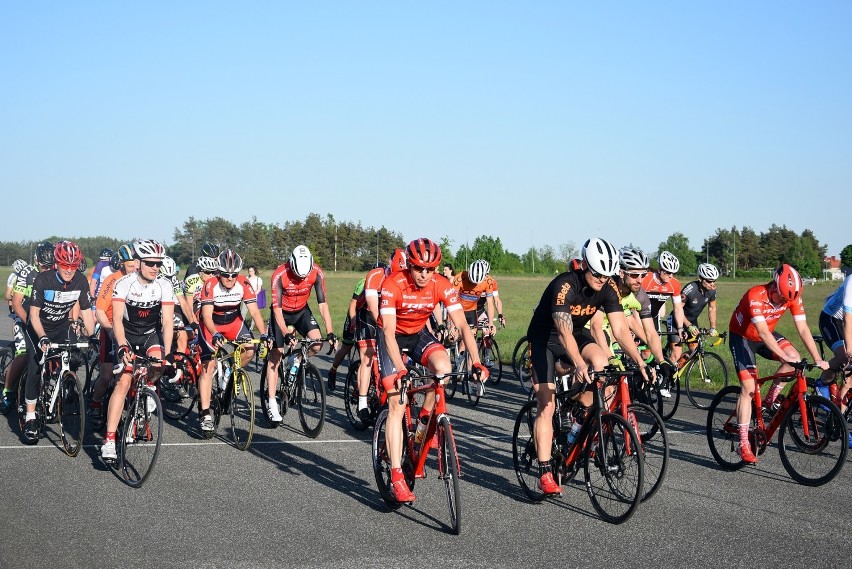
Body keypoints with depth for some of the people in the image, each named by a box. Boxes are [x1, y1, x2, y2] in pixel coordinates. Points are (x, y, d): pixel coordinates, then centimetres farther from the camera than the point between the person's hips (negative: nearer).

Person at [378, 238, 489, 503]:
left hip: (419, 334, 3)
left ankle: (424, 423, -4)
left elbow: (462, 325, -22)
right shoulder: (393, 285, -29)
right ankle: (396, 477, -12)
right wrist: (400, 370, -45)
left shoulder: (442, 286, -21)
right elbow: (389, 331, -33)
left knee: (443, 367, -30)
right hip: (393, 337, -3)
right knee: (396, 405, -13)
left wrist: (476, 362, -34)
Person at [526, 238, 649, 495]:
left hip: (577, 334, 5)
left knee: (601, 364, -27)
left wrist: (640, 361, -32)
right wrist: (579, 364, -56)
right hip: (544, 339, -5)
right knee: (547, 406, -12)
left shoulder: (608, 288, -15)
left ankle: (581, 423, -7)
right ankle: (545, 474, -9)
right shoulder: (564, 285, -32)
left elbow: (620, 329, -19)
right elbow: (564, 332, -42)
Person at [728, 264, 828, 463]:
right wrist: (784, 357, -51)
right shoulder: (755, 296, -35)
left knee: (794, 357, -22)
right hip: (742, 336, -5)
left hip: (766, 334, 5)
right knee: (748, 388, -14)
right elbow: (763, 332, -42)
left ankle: (768, 403, -4)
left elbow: (803, 329, -19)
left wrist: (817, 359, -28)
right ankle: (744, 445, -11)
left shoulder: (793, 297, -19)